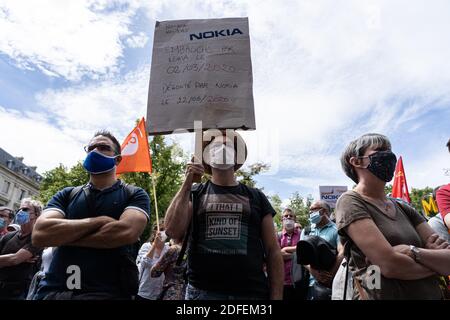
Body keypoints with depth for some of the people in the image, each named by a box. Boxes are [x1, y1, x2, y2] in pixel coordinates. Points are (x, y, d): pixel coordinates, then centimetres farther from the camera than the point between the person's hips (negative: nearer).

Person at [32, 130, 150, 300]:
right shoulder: (66, 195, 10)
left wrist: (61, 236, -8)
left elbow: (126, 232, -20)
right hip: (53, 290, 4)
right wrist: (99, 221, -12)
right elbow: (39, 233, -6)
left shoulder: (135, 195, 0)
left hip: (108, 292, -3)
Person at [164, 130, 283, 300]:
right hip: (202, 291, -1)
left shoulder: (256, 197, 6)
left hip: (252, 292, 1)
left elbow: (273, 251, 4)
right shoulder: (194, 193, 5)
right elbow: (173, 232, -10)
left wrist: (276, 296, -3)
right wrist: (187, 184, -10)